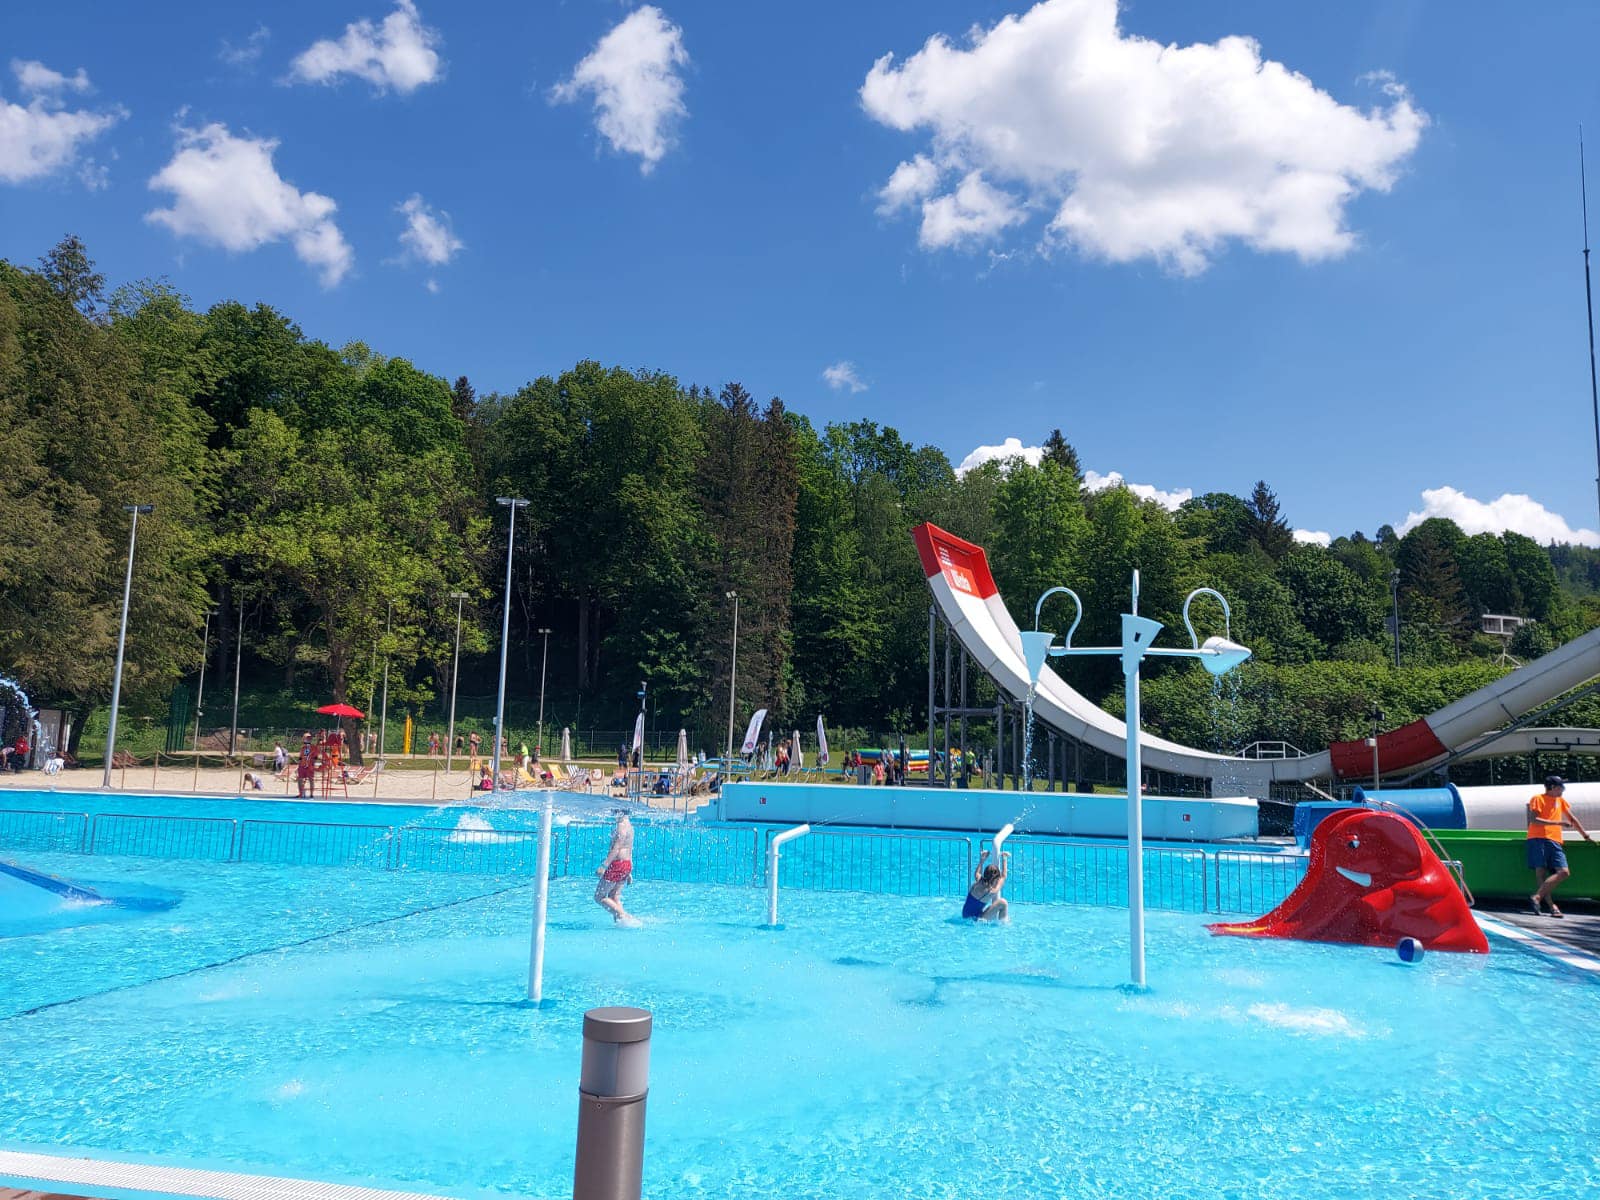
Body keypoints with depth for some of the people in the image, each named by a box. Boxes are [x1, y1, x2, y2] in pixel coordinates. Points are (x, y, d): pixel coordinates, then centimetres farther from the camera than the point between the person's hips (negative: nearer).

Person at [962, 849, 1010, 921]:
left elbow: (976, 873, 21)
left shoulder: (977, 882, -8)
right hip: (975, 919, -7)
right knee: (1002, 903, -9)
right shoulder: (991, 892, -22)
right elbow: (1003, 876, -7)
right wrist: (1004, 859, 3)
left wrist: (982, 860, 27)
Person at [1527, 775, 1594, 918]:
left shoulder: (1560, 800, 23)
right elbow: (1533, 820, -10)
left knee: (1564, 872, -11)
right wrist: (1557, 822, -15)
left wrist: (1585, 835, 34)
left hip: (1554, 841, 7)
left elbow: (1571, 819, 33)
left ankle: (1537, 897, -15)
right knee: (1540, 871, -13)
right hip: (1538, 839, -7)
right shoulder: (1538, 799, 1)